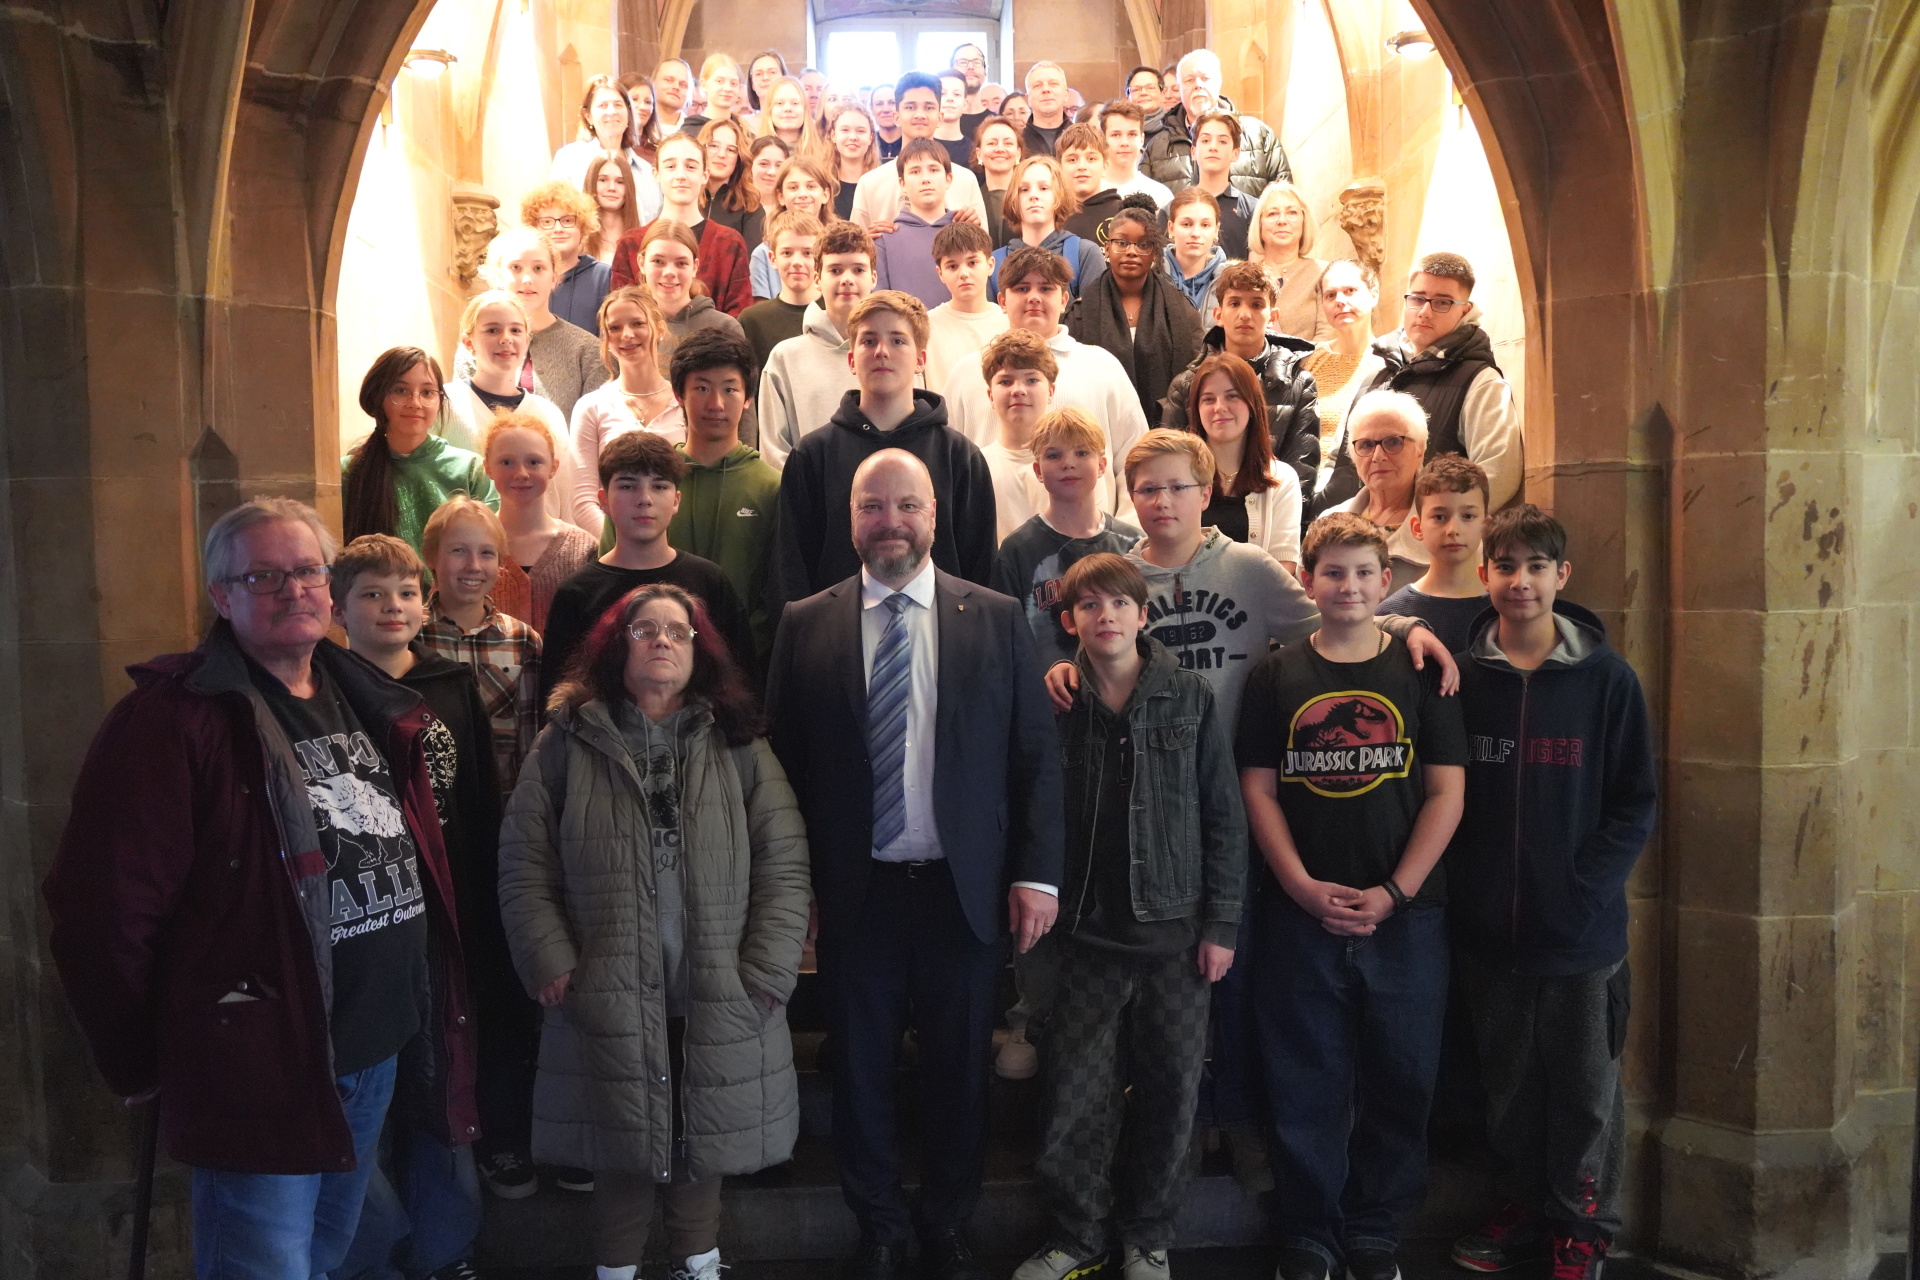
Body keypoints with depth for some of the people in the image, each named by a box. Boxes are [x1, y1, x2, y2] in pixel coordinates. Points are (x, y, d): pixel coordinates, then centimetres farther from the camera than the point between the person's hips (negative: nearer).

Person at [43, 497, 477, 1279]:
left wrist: (437, 1024, 12)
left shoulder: (373, 706, 10)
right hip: (262, 1069, -7)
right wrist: (145, 1066, -8)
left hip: (381, 1056, 7)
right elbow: (104, 911, -16)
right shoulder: (173, 720, -14)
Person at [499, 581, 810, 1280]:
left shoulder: (738, 747, 5)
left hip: (717, 1004, 1)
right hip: (608, 999, -1)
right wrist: (551, 964, -7)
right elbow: (524, 863, 2)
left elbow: (784, 863, 0)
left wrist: (767, 973, -7)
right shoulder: (569, 744, 3)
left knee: (704, 1144, 12)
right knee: (622, 1151, 7)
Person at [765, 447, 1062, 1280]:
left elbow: (1036, 756, 1)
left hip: (965, 889, 0)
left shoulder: (996, 618, 1)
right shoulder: (806, 624, 1)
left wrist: (1037, 872, -5)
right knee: (861, 1071, 12)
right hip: (853, 890, 0)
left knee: (960, 1072, 13)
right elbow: (784, 759, 1)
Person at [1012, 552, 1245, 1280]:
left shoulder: (1191, 699, -1)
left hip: (1177, 930, 0)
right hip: (1087, 933, 0)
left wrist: (1222, 923, -2)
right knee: (1076, 1096, 4)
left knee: (1170, 1090, 8)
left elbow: (1224, 816, 1)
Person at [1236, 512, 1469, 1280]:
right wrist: (1302, 886, -9)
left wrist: (1392, 892, -9)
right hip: (1299, 911, 0)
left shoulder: (1421, 671, 4)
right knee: (1305, 1085, 6)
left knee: (1399, 1081, 7)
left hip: (1404, 914, 0)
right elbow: (1257, 787, 3)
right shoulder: (1276, 676, 6)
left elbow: (1447, 791, 0)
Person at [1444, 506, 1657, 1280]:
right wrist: (1462, 888, -6)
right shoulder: (1459, 675, 0)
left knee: (1586, 1087, 10)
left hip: (1582, 928, -2)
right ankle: (1525, 1213, 33)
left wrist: (1586, 885, -12)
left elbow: (1637, 802, -2)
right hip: (1489, 927, 2)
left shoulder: (1607, 678, -4)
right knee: (1508, 1083, 15)